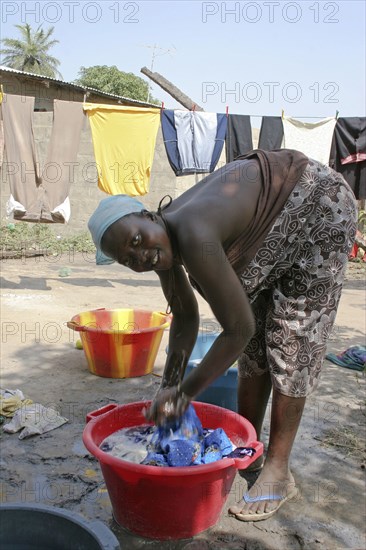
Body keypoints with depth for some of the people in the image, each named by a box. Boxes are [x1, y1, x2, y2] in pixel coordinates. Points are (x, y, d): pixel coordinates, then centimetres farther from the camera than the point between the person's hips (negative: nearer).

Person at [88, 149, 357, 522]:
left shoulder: (192, 238, -37)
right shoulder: (163, 239, -11)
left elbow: (237, 329, -31)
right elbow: (185, 317, 1)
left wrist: (185, 392, -22)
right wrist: (169, 386, -6)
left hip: (319, 206, -8)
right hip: (272, 216, 8)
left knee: (291, 337, -9)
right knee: (254, 340, 9)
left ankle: (278, 470, 0)